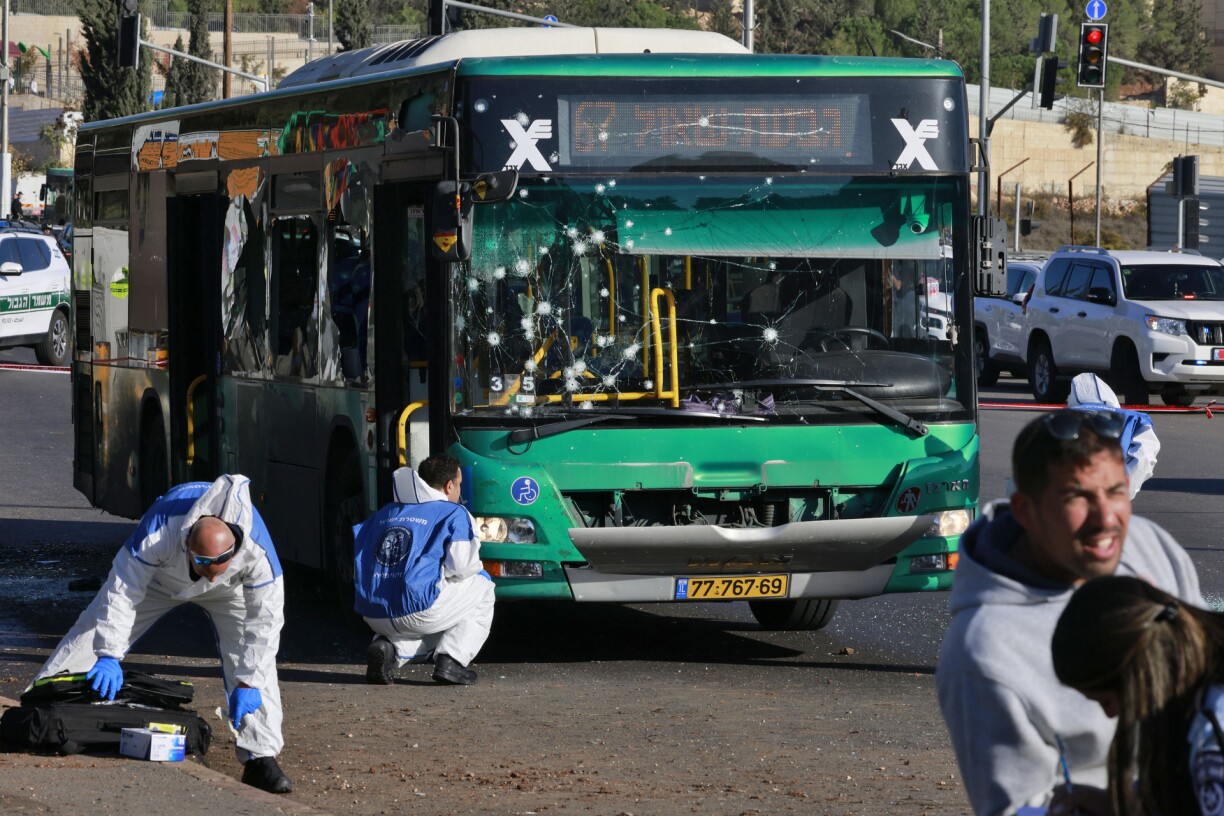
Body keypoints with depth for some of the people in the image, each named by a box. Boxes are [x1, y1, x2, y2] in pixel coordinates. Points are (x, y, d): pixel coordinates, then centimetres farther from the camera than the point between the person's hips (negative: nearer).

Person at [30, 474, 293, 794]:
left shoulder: (257, 552, -43)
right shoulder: (158, 534, -45)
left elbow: (265, 620, -34)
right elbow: (121, 592, -37)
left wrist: (247, 683, -36)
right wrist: (108, 654, -41)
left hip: (228, 592, 0)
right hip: (160, 577, 0)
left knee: (252, 656, -20)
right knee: (91, 635, -4)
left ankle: (260, 758, -15)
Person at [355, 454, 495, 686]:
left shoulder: (386, 513, 21)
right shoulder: (454, 514, 2)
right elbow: (460, 566, -9)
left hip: (373, 615, 6)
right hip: (417, 611, -6)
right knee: (482, 585, 20)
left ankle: (387, 646, 4)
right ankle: (451, 660, 3)